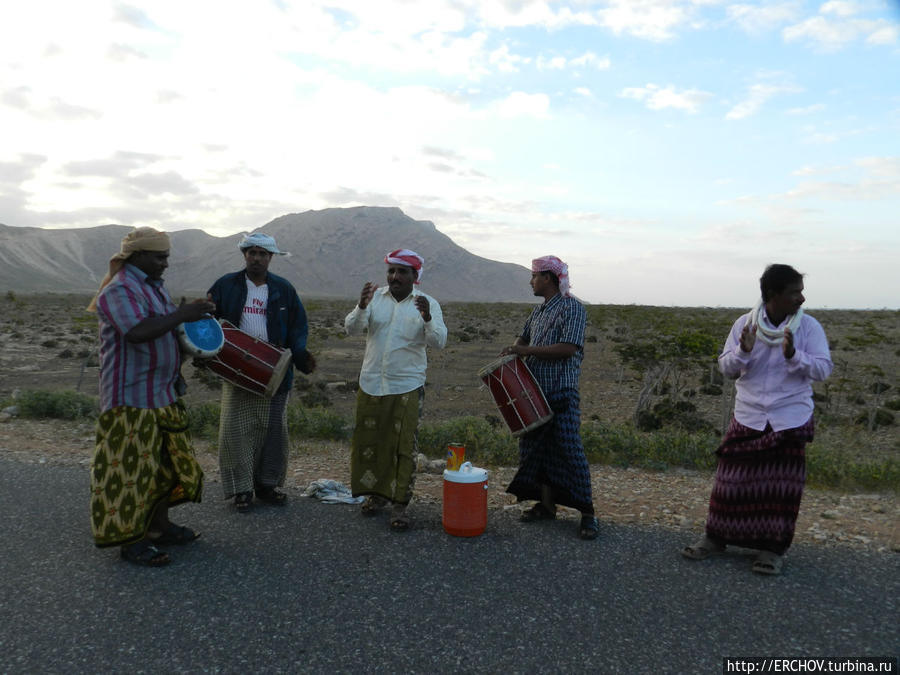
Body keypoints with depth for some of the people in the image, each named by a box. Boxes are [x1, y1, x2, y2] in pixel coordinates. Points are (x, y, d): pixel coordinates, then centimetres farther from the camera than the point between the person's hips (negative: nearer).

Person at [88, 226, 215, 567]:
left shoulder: (156, 286, 16)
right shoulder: (118, 290, -15)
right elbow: (137, 332, -31)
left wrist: (189, 318, 7)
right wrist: (182, 315, -27)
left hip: (163, 394, 10)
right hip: (131, 396, -10)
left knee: (166, 460, 16)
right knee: (131, 465, -3)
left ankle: (159, 526, 29)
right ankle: (130, 540, 8)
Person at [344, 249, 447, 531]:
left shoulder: (427, 303, -2)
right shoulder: (375, 297, 3)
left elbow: (439, 342, -12)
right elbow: (351, 328, -6)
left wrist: (427, 318, -30)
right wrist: (362, 306, -26)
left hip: (407, 388, -3)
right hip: (371, 384, 3)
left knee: (403, 445, 0)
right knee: (368, 441, 12)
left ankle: (400, 504, 12)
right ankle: (376, 492, 31)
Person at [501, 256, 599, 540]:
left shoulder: (572, 308, -10)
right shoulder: (539, 311, 15)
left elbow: (568, 348, -20)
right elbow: (524, 335, 26)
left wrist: (528, 350, -20)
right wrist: (515, 349, 3)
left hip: (562, 392, -8)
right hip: (536, 390, 8)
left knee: (569, 450, -7)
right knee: (536, 447, 10)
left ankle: (587, 513, 4)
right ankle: (547, 505, 22)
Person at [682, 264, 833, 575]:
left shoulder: (809, 326, -6)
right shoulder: (744, 324, -4)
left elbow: (823, 369, -9)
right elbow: (725, 368, -2)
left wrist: (793, 355, -25)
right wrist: (743, 352, -22)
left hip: (791, 420, -1)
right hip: (748, 417, 1)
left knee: (781, 485, 5)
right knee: (731, 479, 6)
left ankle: (773, 548, 21)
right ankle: (716, 538, 22)